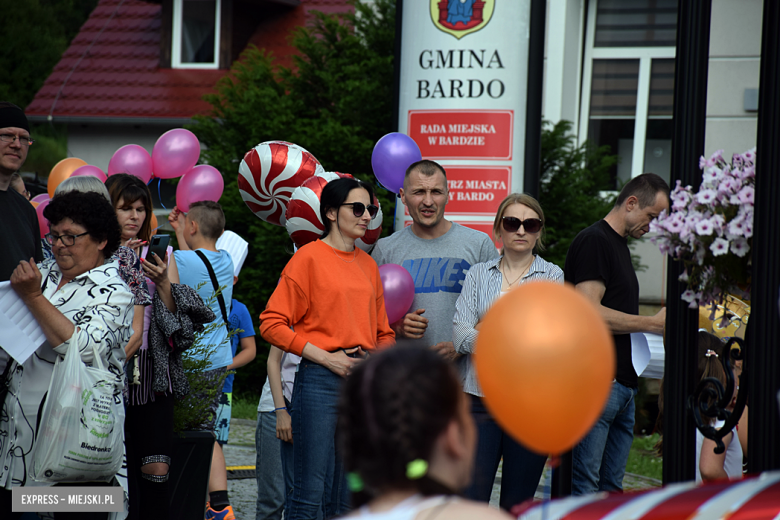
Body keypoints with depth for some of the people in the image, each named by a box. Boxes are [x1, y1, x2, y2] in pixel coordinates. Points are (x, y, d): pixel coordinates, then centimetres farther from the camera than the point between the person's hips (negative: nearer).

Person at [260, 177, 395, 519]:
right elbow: (272, 324, -8)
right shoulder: (309, 257, -3)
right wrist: (326, 358, -13)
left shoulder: (368, 265, 16)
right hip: (320, 383, -6)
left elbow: (382, 333, 24)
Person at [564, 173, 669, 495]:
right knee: (583, 488, -10)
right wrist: (653, 324, -10)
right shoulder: (594, 241, -8)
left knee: (611, 489, 8)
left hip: (622, 384, 10)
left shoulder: (620, 245, 23)